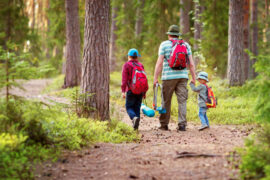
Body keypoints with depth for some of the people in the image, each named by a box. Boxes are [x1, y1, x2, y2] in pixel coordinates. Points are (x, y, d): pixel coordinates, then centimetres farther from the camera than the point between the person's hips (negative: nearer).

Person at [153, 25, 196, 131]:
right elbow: (191, 64, 5)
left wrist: (155, 78, -4)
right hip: (183, 76, 2)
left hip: (168, 77, -2)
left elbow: (159, 62, -6)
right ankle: (182, 124, -7)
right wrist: (193, 78, 9)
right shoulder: (186, 45, 10)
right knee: (182, 100, 1)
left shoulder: (164, 44, 1)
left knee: (166, 101, 7)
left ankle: (164, 124, 13)